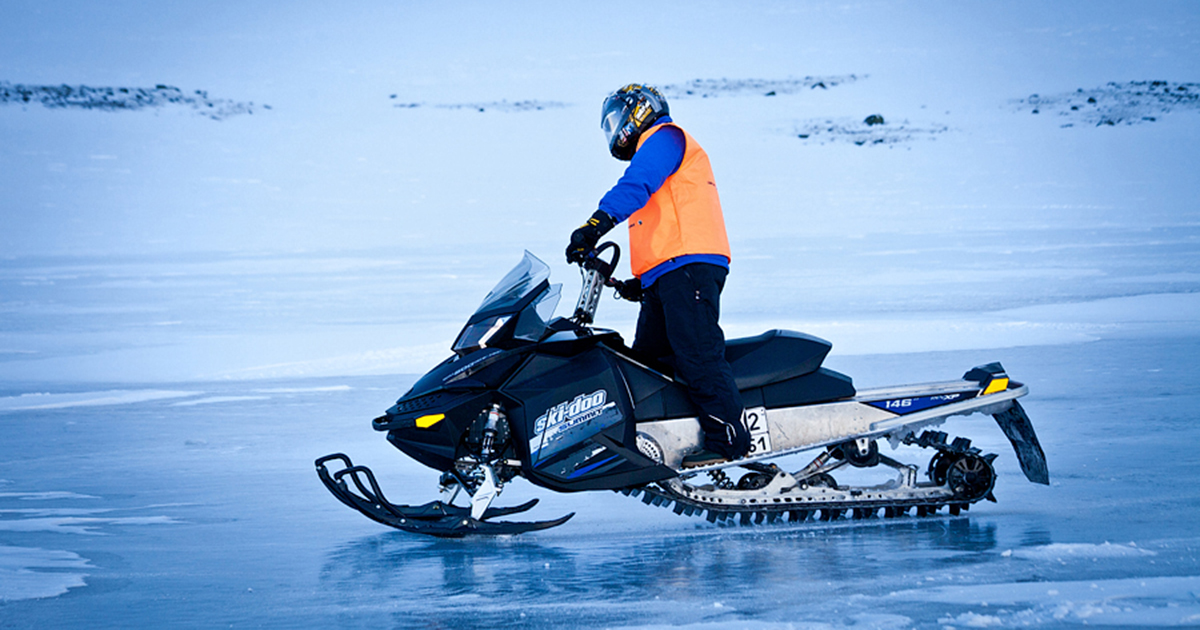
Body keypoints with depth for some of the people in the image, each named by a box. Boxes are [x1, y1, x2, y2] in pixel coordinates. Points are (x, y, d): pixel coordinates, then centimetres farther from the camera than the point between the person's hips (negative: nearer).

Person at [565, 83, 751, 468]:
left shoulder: (662, 137, 3)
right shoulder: (652, 152, 34)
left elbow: (637, 185, -18)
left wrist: (598, 223, -31)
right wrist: (641, 283, 26)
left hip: (688, 264, -11)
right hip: (664, 277, 11)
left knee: (696, 355, -16)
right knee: (648, 360, 7)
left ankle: (728, 438, -19)